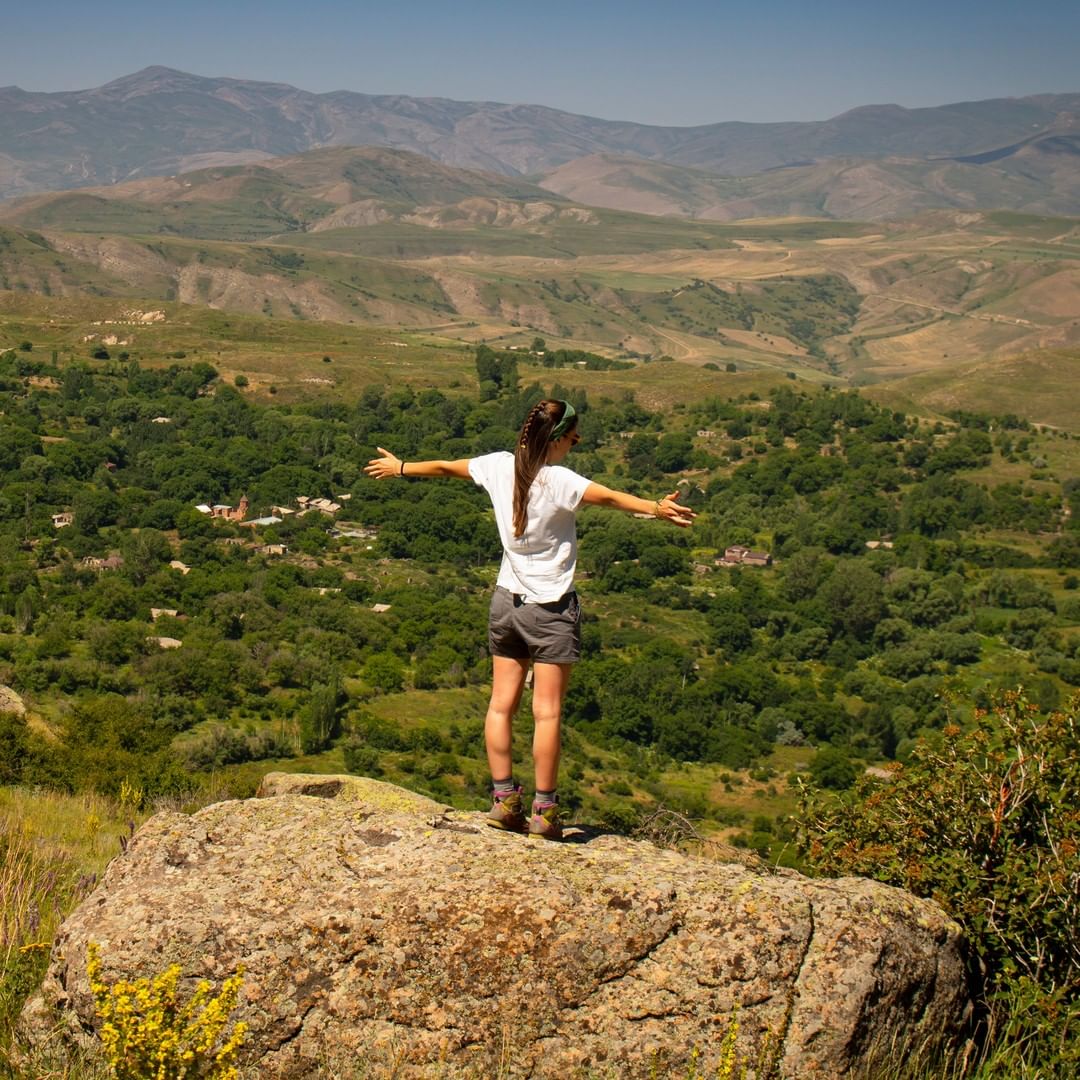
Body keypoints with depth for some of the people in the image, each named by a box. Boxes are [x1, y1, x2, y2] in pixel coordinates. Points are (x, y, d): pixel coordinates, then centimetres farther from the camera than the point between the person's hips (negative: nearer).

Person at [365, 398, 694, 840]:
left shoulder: (499, 466, 0)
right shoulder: (557, 480, -19)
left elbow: (444, 466, 15)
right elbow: (607, 496, -36)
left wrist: (399, 467, 32)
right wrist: (655, 507, -48)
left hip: (507, 601, 6)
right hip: (551, 608, -6)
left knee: (501, 704, 10)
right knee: (547, 712, -1)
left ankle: (504, 799, 12)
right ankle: (544, 811, 1)